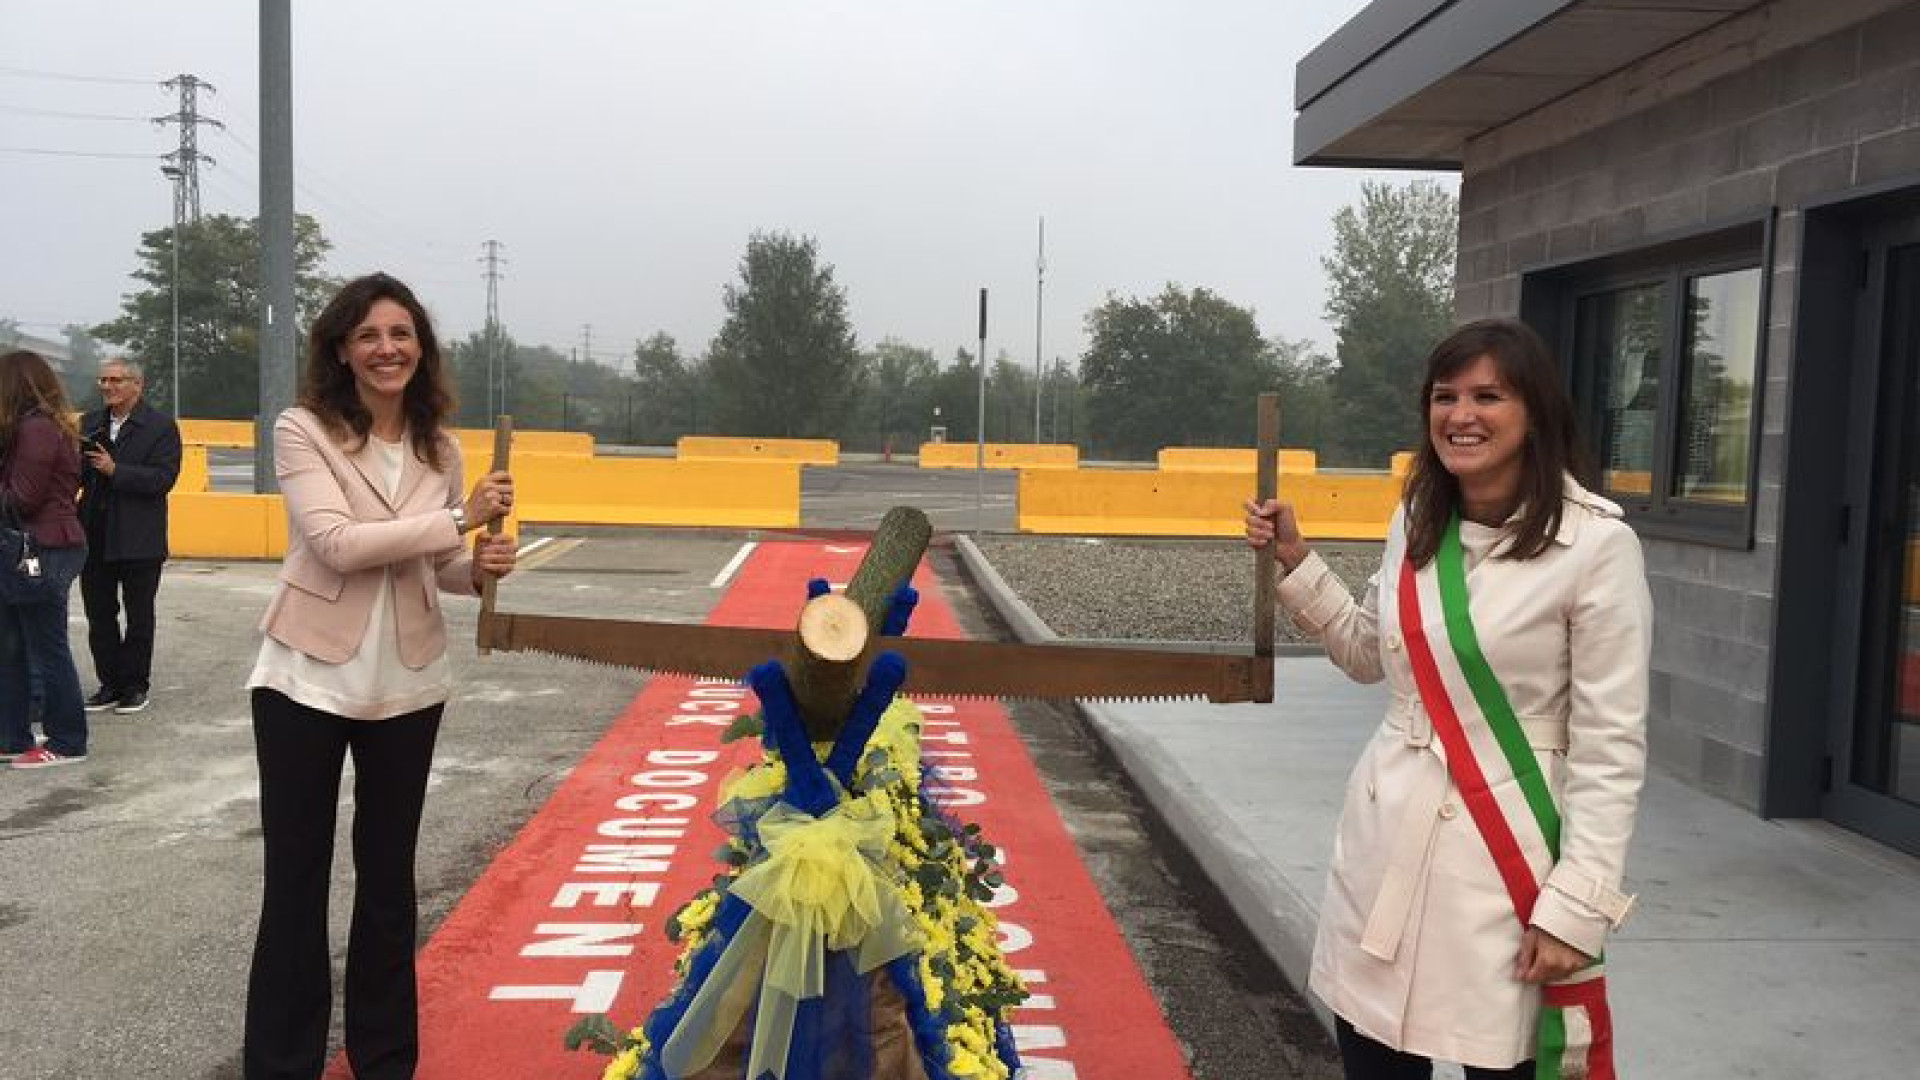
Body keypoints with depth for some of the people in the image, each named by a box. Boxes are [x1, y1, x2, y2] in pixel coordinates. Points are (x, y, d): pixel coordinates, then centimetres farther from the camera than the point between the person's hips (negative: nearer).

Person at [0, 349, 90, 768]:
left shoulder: (35, 429, -16)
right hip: (45, 547, 10)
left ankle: (67, 743, 9)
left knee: (48, 649, -1)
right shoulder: (53, 424, 14)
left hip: (45, 551, -10)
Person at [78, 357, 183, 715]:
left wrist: (115, 470, -21)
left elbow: (163, 478, -16)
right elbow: (77, 473, 8)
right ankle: (109, 684, 21)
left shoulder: (161, 426, -6)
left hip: (139, 540, -5)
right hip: (95, 537, 5)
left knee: (139, 617, 7)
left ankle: (135, 685, 18)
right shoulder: (90, 423, 10)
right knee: (99, 615, 10)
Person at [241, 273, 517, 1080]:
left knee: (389, 875, 14)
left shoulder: (440, 447, 4)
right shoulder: (303, 430, -9)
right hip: (307, 677, -4)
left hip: (407, 683, 4)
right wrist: (460, 519, -21)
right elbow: (337, 543, -21)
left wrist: (479, 569, -9)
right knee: (296, 878, 6)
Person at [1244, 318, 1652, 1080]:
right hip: (1386, 834, 6)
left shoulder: (1596, 544, -14)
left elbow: (1612, 747, -12)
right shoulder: (1415, 520, 5)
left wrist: (1575, 908, -14)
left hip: (1504, 851, -5)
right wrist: (1293, 561, 9)